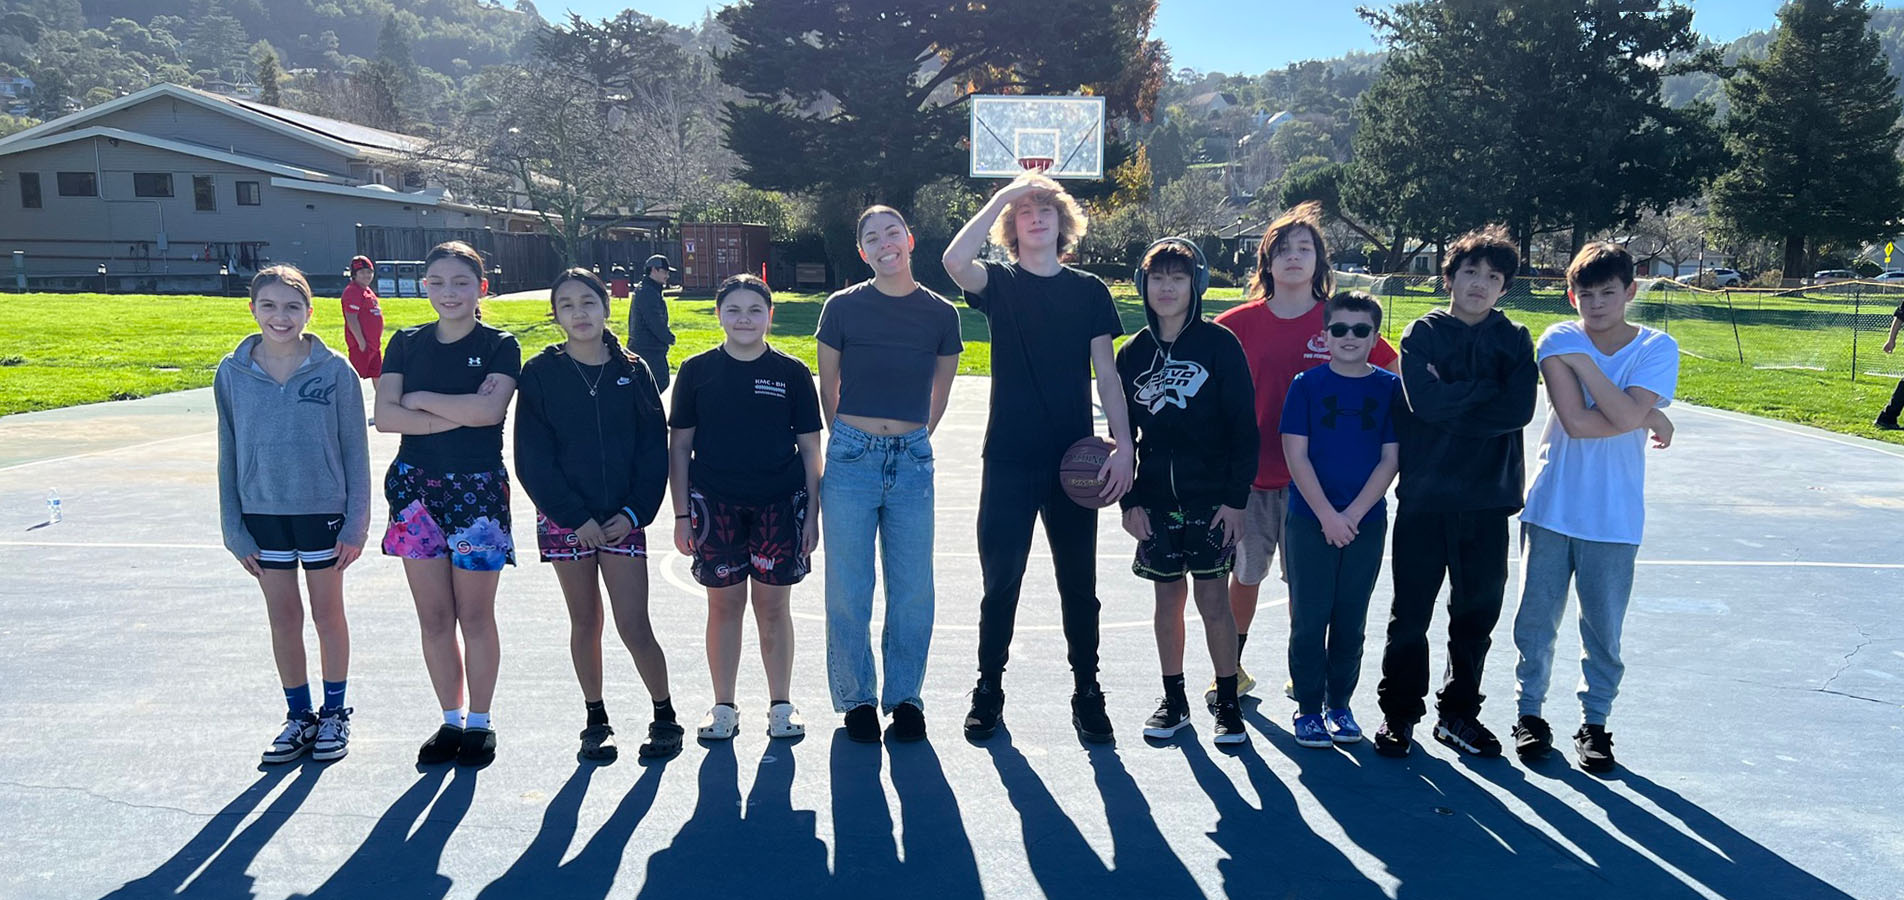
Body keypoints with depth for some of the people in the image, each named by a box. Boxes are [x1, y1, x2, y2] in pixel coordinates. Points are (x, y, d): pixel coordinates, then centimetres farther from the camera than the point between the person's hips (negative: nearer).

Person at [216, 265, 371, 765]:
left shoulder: (334, 370, -8)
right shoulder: (232, 373, -1)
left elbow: (355, 451, -4)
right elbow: (229, 454, 4)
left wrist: (355, 524, -7)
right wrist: (235, 531, 2)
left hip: (323, 509, -2)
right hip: (263, 512, 2)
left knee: (328, 614, 10)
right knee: (283, 617, 11)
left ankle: (334, 714, 26)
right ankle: (299, 717, 26)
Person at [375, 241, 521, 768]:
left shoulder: (499, 346, -2)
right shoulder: (406, 344, 8)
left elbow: (489, 408, -19)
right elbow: (385, 416, -5)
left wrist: (420, 398, -9)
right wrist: (458, 416, -14)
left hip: (477, 487, -3)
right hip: (416, 486, 4)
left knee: (474, 615, 4)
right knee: (433, 617, 9)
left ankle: (480, 723, 20)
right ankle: (450, 721, 24)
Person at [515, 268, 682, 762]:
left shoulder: (632, 371, 1)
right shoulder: (540, 373, -2)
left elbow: (654, 447, 2)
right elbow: (532, 458, -4)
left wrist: (635, 512, -8)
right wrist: (575, 515, -11)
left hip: (622, 519, 0)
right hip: (564, 518, 1)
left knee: (634, 625, -3)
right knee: (585, 622, 11)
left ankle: (665, 716, 13)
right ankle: (596, 721, 25)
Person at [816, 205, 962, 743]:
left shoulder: (939, 313, 3)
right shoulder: (842, 308, 0)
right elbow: (828, 388, 10)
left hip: (912, 460, 1)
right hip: (851, 459, -1)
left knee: (913, 591, 5)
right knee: (848, 591, 5)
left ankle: (905, 698, 23)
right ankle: (857, 699, 22)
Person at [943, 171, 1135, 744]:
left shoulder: (1089, 290, 7)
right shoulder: (1000, 284, 2)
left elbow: (1106, 374, 5)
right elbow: (955, 259, -21)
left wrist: (1123, 445, -4)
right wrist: (1003, 195, -13)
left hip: (1074, 461, 1)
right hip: (1009, 459, -1)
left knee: (1079, 584, 10)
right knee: (1000, 582, 6)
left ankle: (1087, 694, 24)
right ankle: (988, 692, 22)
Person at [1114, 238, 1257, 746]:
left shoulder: (1219, 344, -4)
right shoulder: (1133, 354, 6)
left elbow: (1244, 426, -5)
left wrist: (1236, 497, -10)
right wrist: (1129, 500, 2)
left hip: (1212, 498, -3)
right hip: (1156, 500, 3)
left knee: (1213, 599, 1)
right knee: (1168, 598, 10)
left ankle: (1227, 703, 16)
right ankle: (1174, 700, 23)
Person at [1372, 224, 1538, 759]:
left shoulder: (1515, 341, 8)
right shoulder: (1422, 334, 2)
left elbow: (1520, 410, -9)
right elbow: (1423, 400, -16)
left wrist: (1450, 405, -12)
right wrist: (1487, 389, -8)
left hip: (1488, 499, 2)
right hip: (1424, 496, -2)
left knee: (1477, 613, 10)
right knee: (1411, 614, 4)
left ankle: (1459, 713, 27)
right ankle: (1399, 714, 19)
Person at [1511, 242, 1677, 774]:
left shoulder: (1658, 348, -2)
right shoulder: (1559, 340, -4)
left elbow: (1625, 416, -19)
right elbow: (1576, 422, -15)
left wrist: (1583, 361, -15)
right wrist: (1651, 419, -8)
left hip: (1613, 516, 0)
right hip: (1551, 506, 0)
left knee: (1604, 628, 8)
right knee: (1536, 620, 7)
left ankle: (1595, 723, 25)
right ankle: (1529, 713, 23)